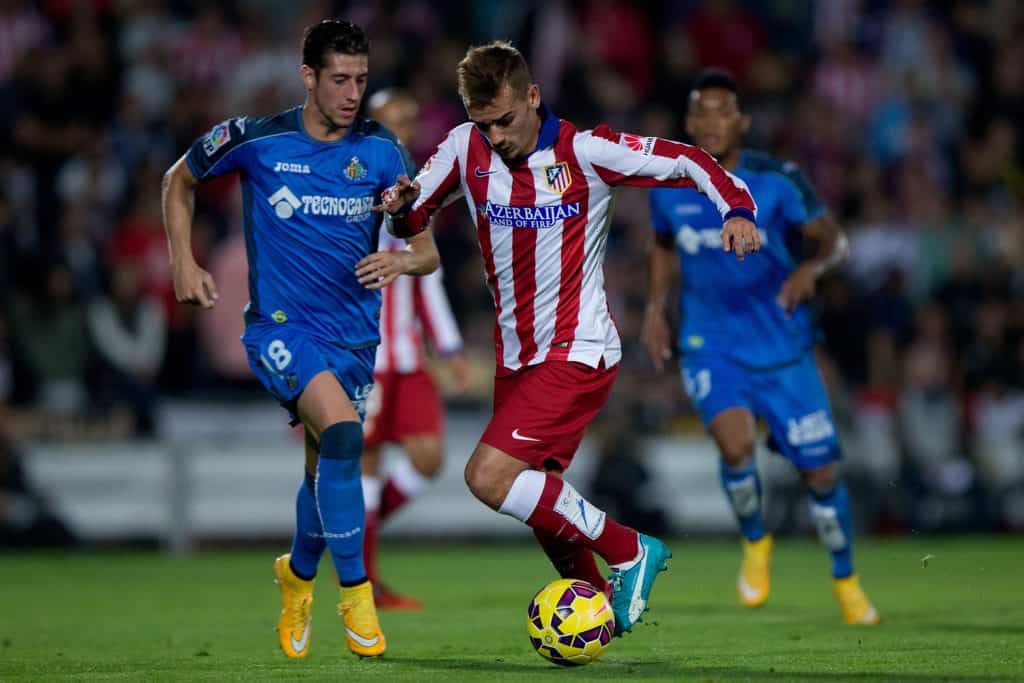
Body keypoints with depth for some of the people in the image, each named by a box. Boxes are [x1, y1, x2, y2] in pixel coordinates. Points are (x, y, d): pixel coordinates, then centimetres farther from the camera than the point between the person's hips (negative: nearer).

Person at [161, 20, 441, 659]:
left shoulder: (382, 150, -3)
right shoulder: (254, 140, -8)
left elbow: (428, 251, 0)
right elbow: (179, 181, 11)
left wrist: (403, 260, -22)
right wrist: (184, 263, 2)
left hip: (354, 335, 4)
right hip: (281, 324, -4)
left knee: (327, 468, 12)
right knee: (343, 432, -28)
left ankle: (299, 574, 44)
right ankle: (356, 590, -17)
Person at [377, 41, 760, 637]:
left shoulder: (584, 151, -15)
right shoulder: (466, 149, -2)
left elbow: (689, 163, -9)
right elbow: (414, 217, 9)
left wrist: (737, 209, -26)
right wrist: (402, 205, -15)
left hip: (579, 353, -7)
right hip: (515, 356, 7)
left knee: (489, 477, -20)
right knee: (543, 503, 14)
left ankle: (630, 552, -6)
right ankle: (602, 605, 36)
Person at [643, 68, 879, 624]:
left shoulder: (776, 181, -12)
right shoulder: (668, 187, -3)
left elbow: (834, 240, -3)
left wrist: (811, 268, -25)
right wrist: (654, 307, 5)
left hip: (783, 347, 0)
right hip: (710, 346, 0)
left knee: (821, 472, 3)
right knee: (735, 442, -28)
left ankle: (846, 581, 29)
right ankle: (755, 542, 3)